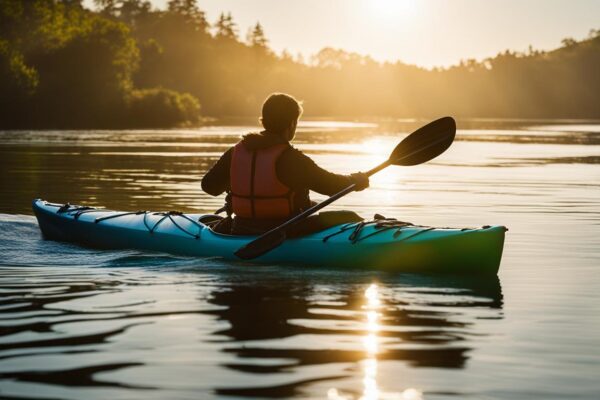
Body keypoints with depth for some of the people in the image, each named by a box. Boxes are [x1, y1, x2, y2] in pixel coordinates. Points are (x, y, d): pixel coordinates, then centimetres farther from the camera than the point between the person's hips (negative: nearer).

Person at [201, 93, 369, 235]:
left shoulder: (235, 153, 1)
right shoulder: (290, 158, -16)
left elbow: (209, 185, 11)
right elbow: (331, 185, -12)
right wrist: (356, 180, 8)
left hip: (242, 236, 5)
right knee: (350, 219, 7)